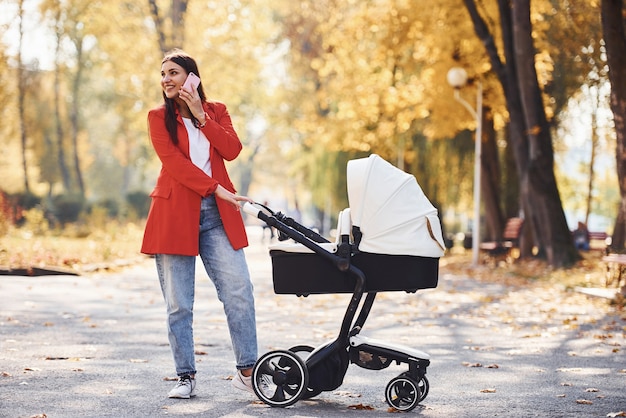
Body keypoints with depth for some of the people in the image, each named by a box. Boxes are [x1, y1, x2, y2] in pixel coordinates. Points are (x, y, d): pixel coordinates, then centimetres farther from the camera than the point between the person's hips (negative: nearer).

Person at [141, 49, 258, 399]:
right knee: (179, 303, -1)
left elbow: (232, 150, -5)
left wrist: (201, 116, -9)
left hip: (217, 214, 2)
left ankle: (247, 371, 1)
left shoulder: (216, 111, 12)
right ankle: (186, 376, 8)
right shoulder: (159, 117, 5)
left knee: (239, 291, -6)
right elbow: (174, 162, -8)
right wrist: (216, 189, -16)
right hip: (174, 213, -1)